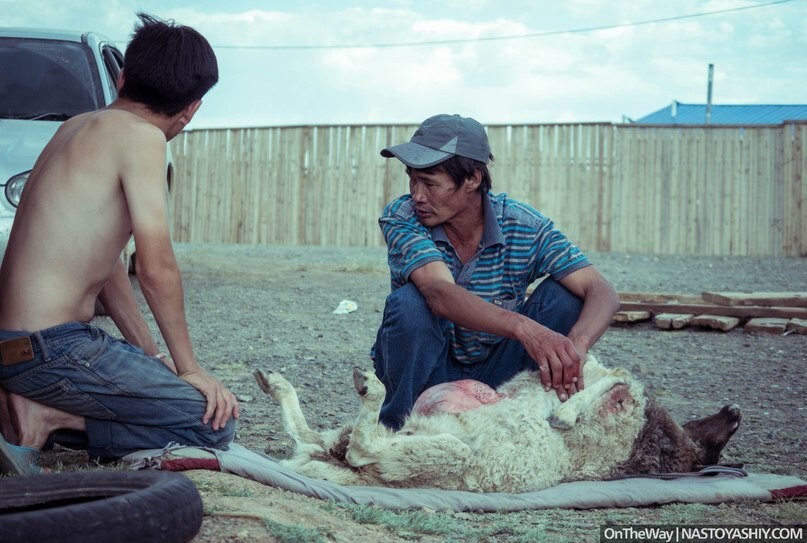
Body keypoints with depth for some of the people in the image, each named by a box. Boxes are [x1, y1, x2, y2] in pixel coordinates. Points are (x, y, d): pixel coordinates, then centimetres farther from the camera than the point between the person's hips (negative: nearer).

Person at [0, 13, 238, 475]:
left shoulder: (79, 126, 16)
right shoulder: (141, 135, -11)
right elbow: (156, 267, -16)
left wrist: (149, 353, 19)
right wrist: (188, 365, -6)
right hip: (51, 348, -9)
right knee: (216, 422, -7)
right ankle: (47, 417, -9)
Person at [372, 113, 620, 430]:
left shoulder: (523, 226, -15)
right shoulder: (400, 219, -20)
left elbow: (602, 293, -23)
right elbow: (441, 295, -38)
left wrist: (575, 346, -46)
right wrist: (524, 328, -55)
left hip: (494, 370, 1)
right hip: (428, 367, -1)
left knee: (563, 293, -20)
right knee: (410, 302, -32)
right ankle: (397, 426, -13)